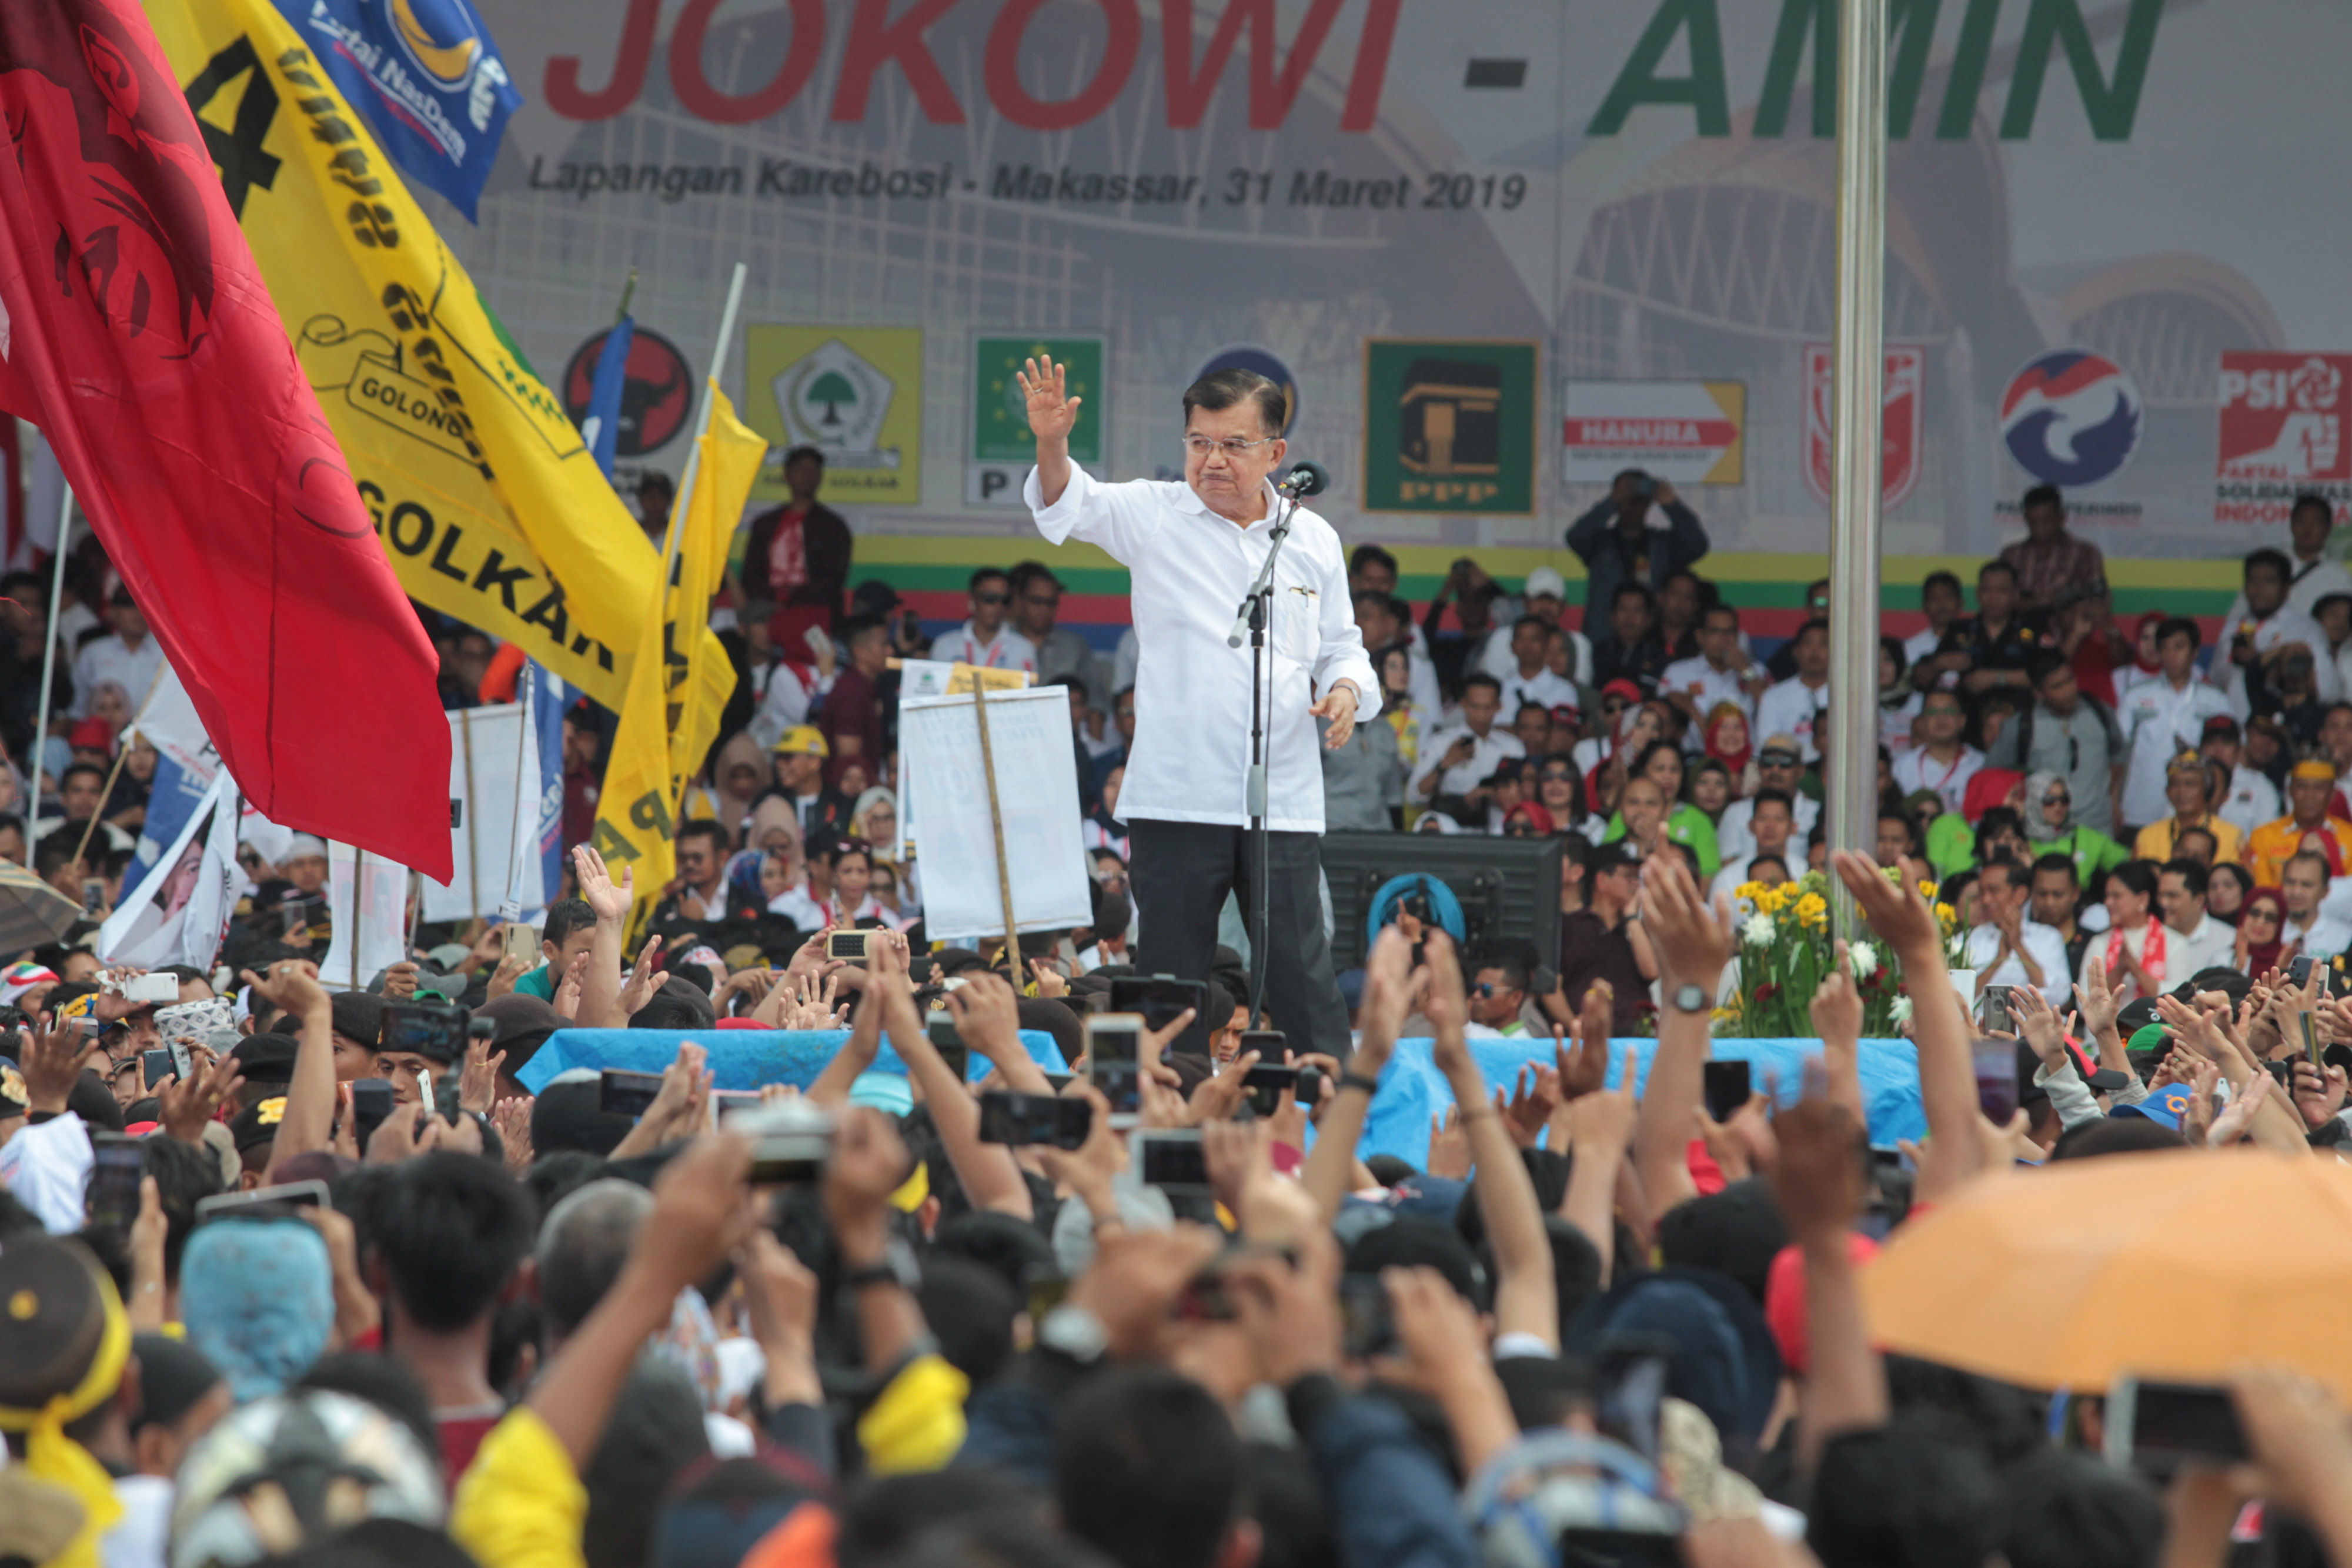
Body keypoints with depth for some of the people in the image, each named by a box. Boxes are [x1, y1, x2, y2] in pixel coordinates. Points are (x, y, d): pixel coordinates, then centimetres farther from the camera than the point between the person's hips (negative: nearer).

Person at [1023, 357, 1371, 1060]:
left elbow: (1341, 646, 19)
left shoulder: (1313, 539, 10)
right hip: (1176, 797, -1)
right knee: (1172, 973, 3)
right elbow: (1071, 506, -11)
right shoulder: (1155, 516, 3)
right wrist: (1051, 445, -32)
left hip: (1283, 801, 1)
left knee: (1300, 972, -1)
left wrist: (1345, 690, -4)